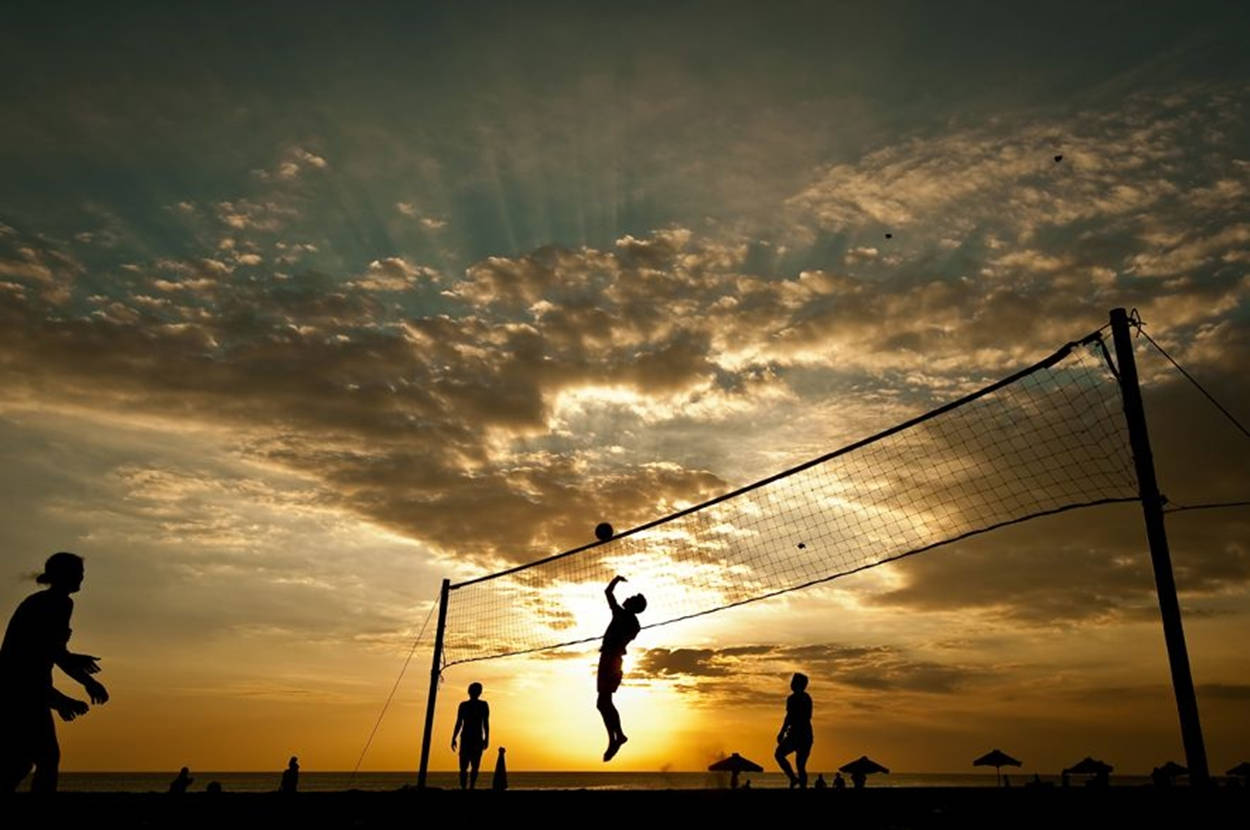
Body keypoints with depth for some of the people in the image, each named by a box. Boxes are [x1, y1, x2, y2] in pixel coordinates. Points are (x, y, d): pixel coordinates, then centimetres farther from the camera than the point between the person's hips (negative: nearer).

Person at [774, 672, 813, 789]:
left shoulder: (793, 698, -10)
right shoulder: (807, 698, 15)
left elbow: (789, 717, -17)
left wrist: (782, 733, -13)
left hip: (796, 734, -7)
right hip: (807, 734, 7)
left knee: (779, 754, 9)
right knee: (801, 765, 11)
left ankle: (793, 778, -9)